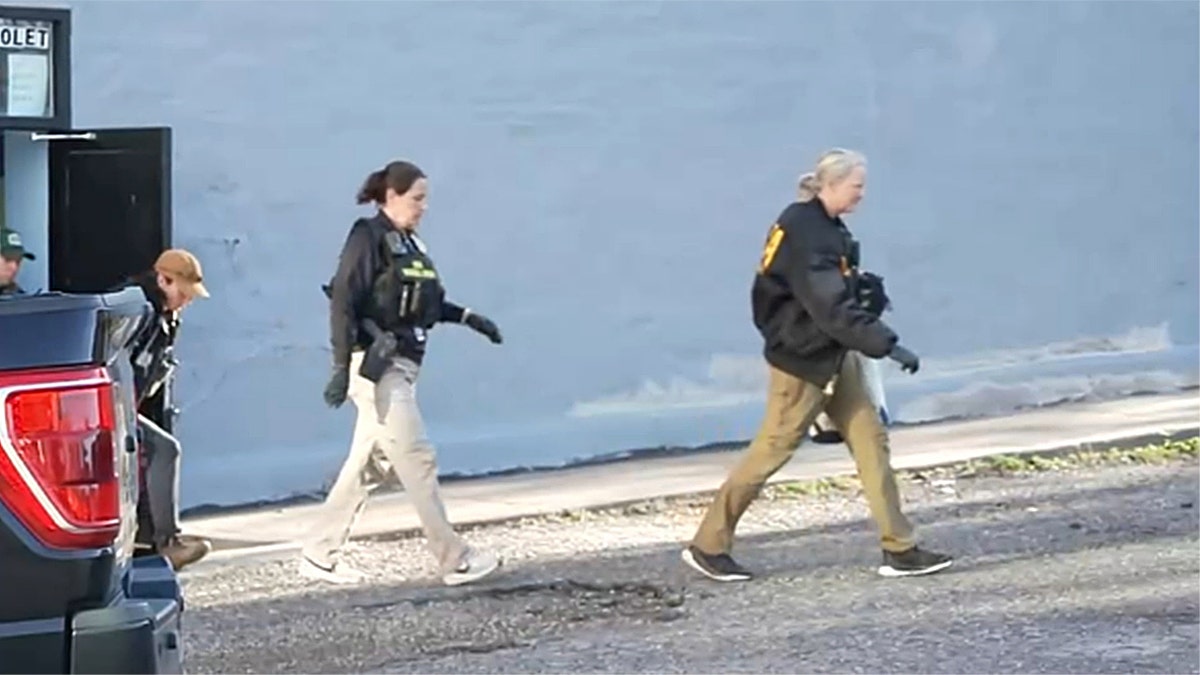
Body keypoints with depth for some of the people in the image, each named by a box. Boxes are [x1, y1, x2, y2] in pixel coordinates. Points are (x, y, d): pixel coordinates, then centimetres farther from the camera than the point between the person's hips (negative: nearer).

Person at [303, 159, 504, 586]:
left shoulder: (409, 243, 14)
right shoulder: (369, 238, -10)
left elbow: (428, 302, 24)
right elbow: (343, 303, -16)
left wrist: (468, 318, 15)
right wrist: (342, 367, -22)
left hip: (401, 365, 9)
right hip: (376, 364, -9)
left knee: (366, 464, 12)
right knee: (417, 459, -6)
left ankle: (318, 555, 19)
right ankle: (454, 560, 0)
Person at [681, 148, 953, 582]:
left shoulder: (825, 227, 7)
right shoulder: (804, 233, -22)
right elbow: (833, 308, -29)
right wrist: (888, 346, -32)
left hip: (833, 358, 9)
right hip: (801, 361, -9)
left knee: (871, 439, 4)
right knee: (772, 450, 0)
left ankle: (899, 549, 6)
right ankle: (707, 546, 12)